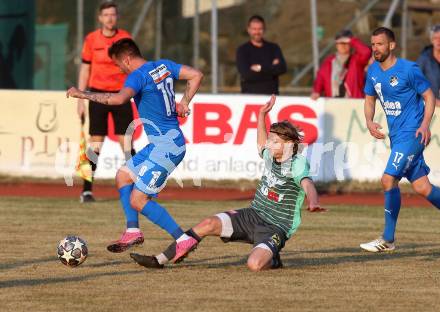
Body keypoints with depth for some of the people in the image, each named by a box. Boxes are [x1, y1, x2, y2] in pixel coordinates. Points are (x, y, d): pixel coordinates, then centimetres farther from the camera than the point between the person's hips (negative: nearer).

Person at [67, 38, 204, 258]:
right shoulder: (163, 65, 10)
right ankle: (132, 232, 18)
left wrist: (83, 94, -28)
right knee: (123, 176, 18)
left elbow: (119, 99, -35)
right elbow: (196, 75, 11)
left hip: (166, 147, -10)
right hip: (159, 145, 10)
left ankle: (183, 240, -8)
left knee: (138, 201, -8)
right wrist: (184, 103, 13)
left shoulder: (138, 76, -17)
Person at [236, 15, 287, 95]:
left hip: (271, 96, 2)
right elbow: (246, 74, -11)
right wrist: (272, 68, -6)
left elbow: (282, 68, -3)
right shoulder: (243, 50, 2)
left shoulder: (273, 48, 11)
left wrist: (260, 68, -9)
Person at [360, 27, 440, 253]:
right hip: (396, 136, 7)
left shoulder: (409, 69, -12)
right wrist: (369, 121, 0)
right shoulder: (373, 71, 8)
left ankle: (387, 240, -9)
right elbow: (370, 100, 19)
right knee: (421, 187, 7)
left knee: (388, 179, -16)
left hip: (412, 134, -7)